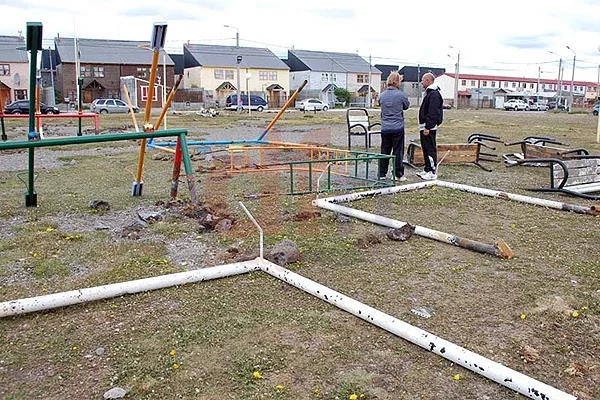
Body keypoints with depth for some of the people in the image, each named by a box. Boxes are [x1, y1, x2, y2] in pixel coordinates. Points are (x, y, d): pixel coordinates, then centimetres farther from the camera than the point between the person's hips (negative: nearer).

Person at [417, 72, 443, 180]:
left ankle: (433, 172, -4)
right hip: (424, 127, 11)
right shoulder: (429, 92, 18)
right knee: (426, 149, 14)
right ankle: (427, 170, 21)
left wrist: (428, 127, -24)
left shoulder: (434, 94, -16)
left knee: (430, 149, -7)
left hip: (429, 128, -11)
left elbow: (432, 113, -22)